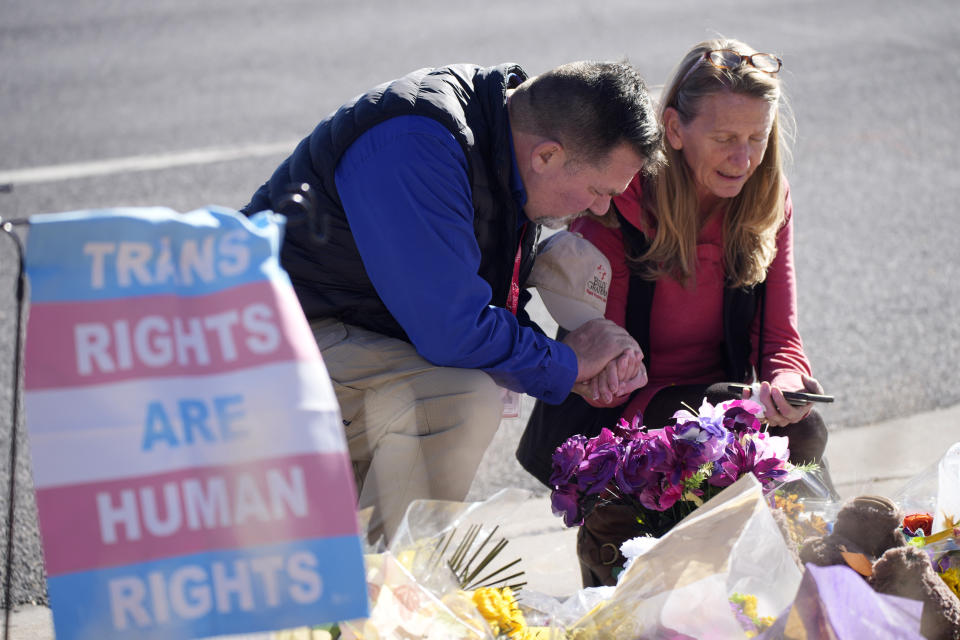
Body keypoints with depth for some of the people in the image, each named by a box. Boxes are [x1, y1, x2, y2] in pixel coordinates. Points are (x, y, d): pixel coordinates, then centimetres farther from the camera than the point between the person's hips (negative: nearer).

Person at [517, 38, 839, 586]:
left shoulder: (768, 200, -2)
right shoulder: (613, 207, -18)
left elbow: (780, 337, -1)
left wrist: (783, 389, -26)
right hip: (614, 414, -4)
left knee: (802, 431, -25)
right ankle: (607, 544, -1)